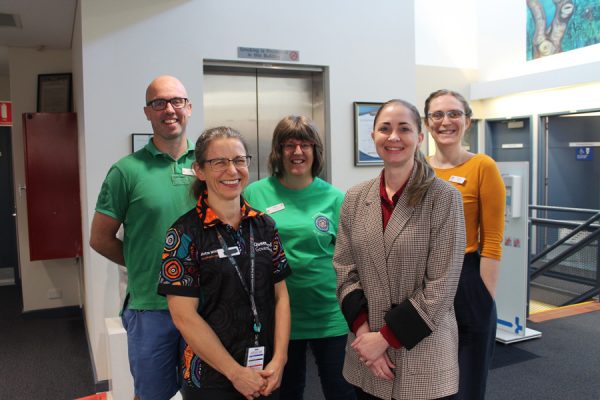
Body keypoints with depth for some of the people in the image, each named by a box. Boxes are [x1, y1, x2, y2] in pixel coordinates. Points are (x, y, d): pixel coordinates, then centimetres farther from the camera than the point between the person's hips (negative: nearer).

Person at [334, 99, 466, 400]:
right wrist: (363, 330, -9)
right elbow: (345, 271, 3)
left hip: (424, 355, -3)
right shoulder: (355, 198, 3)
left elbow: (441, 286, -12)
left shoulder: (444, 197, -9)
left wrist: (386, 337, -13)